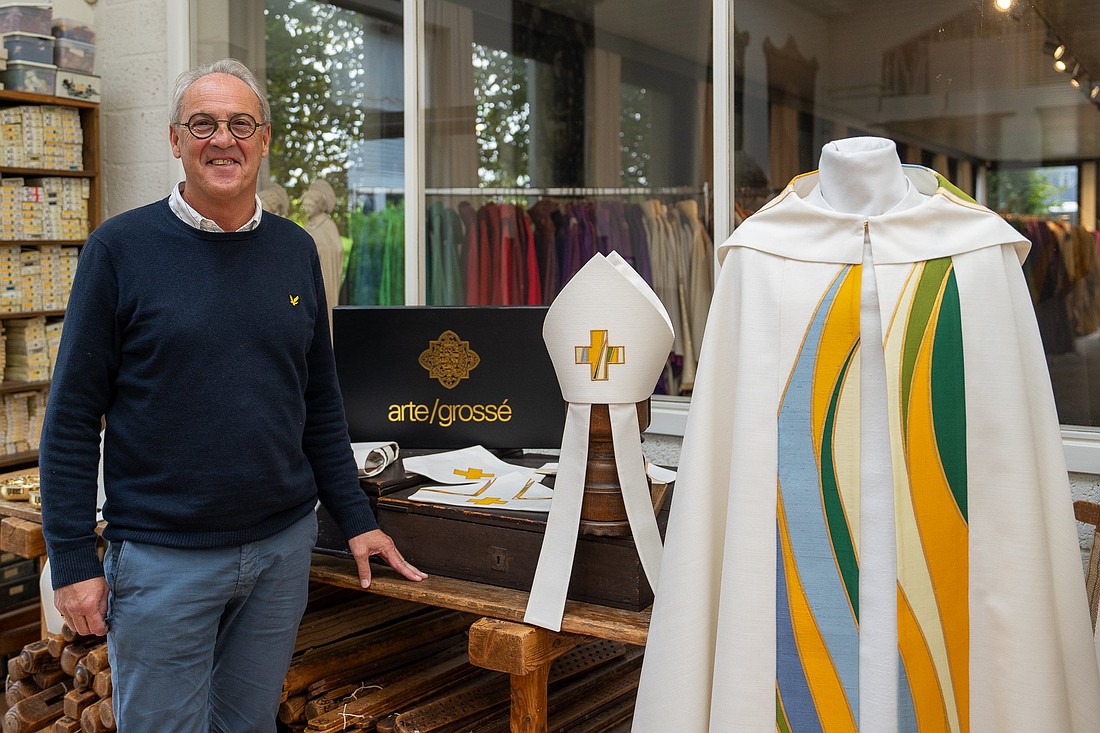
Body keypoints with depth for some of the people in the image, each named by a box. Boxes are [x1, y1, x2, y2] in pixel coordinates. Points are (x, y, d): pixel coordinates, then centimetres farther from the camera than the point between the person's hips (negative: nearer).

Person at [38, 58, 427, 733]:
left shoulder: (295, 250, 6)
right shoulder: (121, 247, -6)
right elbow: (73, 415, -5)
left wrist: (356, 519, 9)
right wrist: (72, 560, -8)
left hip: (284, 546, 4)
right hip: (163, 558, -3)